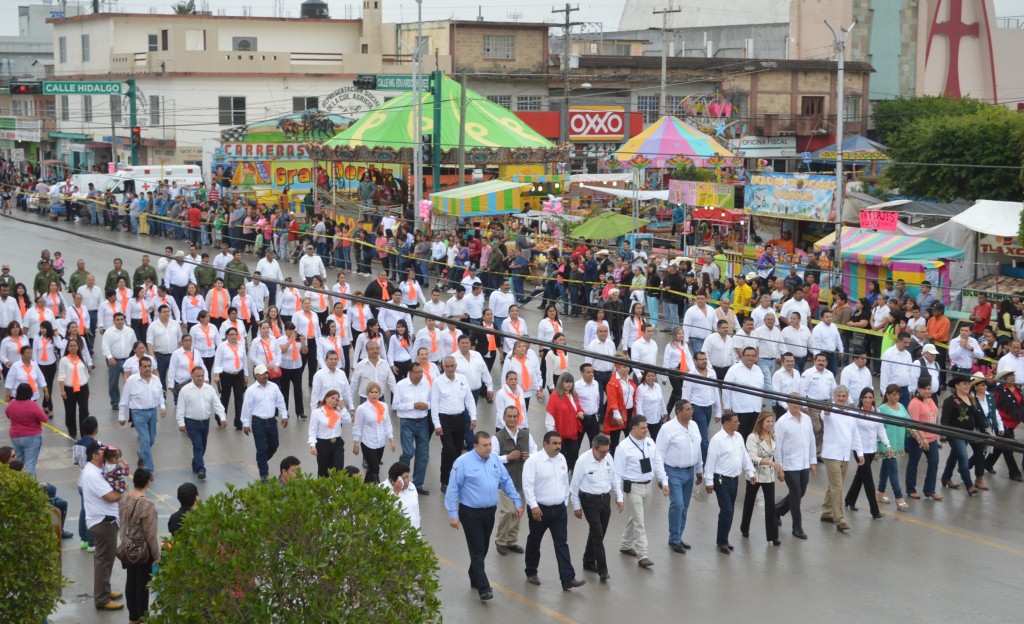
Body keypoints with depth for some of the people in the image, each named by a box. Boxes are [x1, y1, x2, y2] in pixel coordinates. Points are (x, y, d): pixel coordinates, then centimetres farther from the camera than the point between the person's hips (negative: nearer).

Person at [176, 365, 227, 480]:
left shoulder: (209, 389, 2)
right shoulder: (185, 390, -8)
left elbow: (217, 404, -1)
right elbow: (180, 408, -7)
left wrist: (223, 418, -12)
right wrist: (181, 423, -10)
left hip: (205, 422, 5)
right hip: (192, 423, -5)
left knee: (202, 447, 14)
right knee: (198, 446, -13)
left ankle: (196, 466, 32)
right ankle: (201, 470, -16)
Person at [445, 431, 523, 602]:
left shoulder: (494, 459, 4)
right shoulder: (463, 463, -13)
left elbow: (506, 481, 12)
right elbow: (453, 489, -12)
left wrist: (517, 502, 10)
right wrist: (453, 515, -14)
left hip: (489, 511, 6)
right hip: (471, 513, -6)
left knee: (483, 549, 16)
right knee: (477, 551, -6)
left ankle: (474, 579, 34)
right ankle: (484, 589, -8)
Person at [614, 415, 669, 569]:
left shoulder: (650, 442, 2)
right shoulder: (624, 447, -15)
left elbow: (658, 463, 7)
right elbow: (619, 472, -11)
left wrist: (664, 482, -1)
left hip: (648, 485, 6)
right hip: (633, 487, -6)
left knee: (636, 518, 19)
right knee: (639, 522, -5)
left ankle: (625, 545, 37)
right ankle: (642, 556, -1)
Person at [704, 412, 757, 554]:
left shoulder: (738, 437, 7)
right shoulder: (717, 439, -16)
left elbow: (745, 456, 14)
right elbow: (710, 461, -15)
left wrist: (751, 473, 8)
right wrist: (709, 481, -15)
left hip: (734, 479, 7)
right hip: (722, 480, -7)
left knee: (729, 511, 12)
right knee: (726, 511, -10)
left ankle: (723, 540, 23)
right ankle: (722, 542, 1)